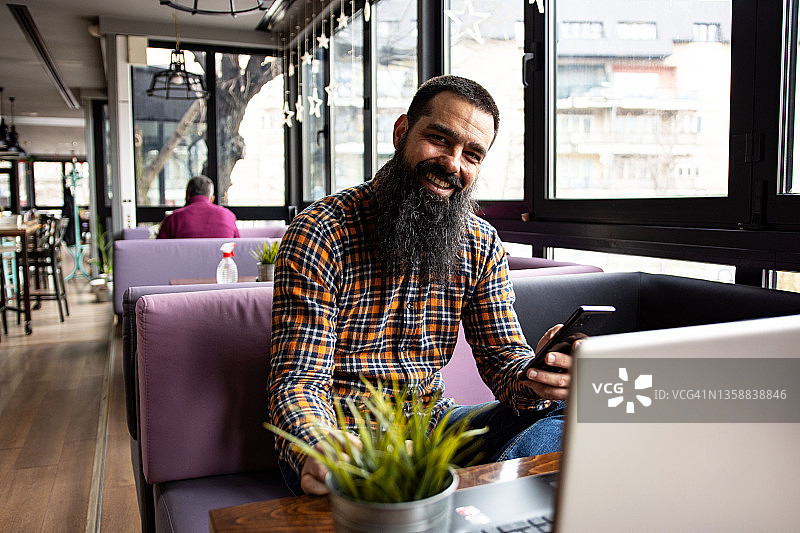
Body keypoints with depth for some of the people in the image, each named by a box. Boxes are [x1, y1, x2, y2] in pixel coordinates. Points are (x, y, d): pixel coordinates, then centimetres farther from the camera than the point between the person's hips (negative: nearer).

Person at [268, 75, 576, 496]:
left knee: (560, 415, -15)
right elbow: (298, 380, -17)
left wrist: (534, 380, -25)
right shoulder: (319, 235, -15)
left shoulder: (480, 244, 1)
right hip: (339, 439, -5)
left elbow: (504, 358, 1)